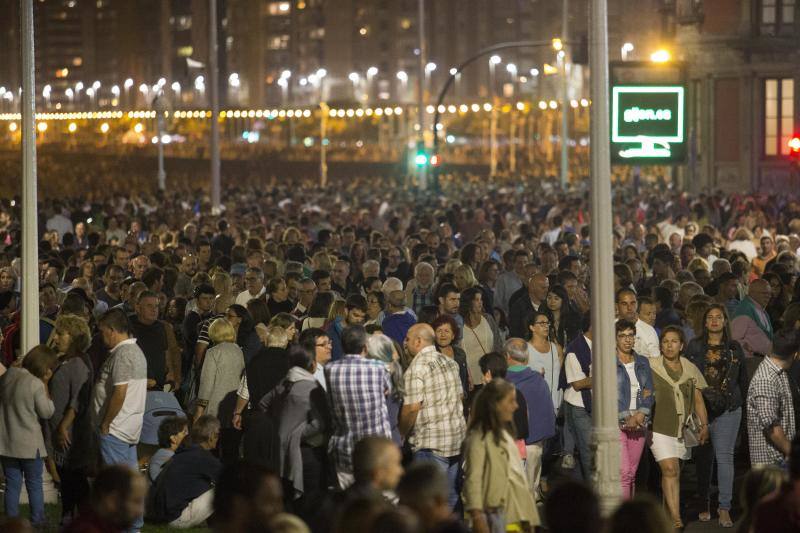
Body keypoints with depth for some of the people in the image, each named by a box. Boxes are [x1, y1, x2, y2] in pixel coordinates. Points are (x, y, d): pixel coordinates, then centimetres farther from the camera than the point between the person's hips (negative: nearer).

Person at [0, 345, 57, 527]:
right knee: (35, 485, 8)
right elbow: (47, 412, -9)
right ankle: (38, 523, 13)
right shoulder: (36, 384, -17)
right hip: (29, 444, -5)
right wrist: (45, 385, -5)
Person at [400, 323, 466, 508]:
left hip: (431, 444, -8)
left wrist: (401, 434, -3)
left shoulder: (417, 368, -12)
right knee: (450, 496, 12)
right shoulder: (450, 362, 13)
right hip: (457, 438, 8)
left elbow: (411, 408, -16)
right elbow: (461, 396, 20)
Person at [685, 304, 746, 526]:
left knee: (725, 456, -7)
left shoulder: (734, 348, 9)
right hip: (700, 407, 0)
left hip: (728, 409, 0)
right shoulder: (694, 346, 6)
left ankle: (724, 509, -8)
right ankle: (704, 504, 17)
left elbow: (741, 378, 16)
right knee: (703, 457, 5)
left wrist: (735, 397, 7)